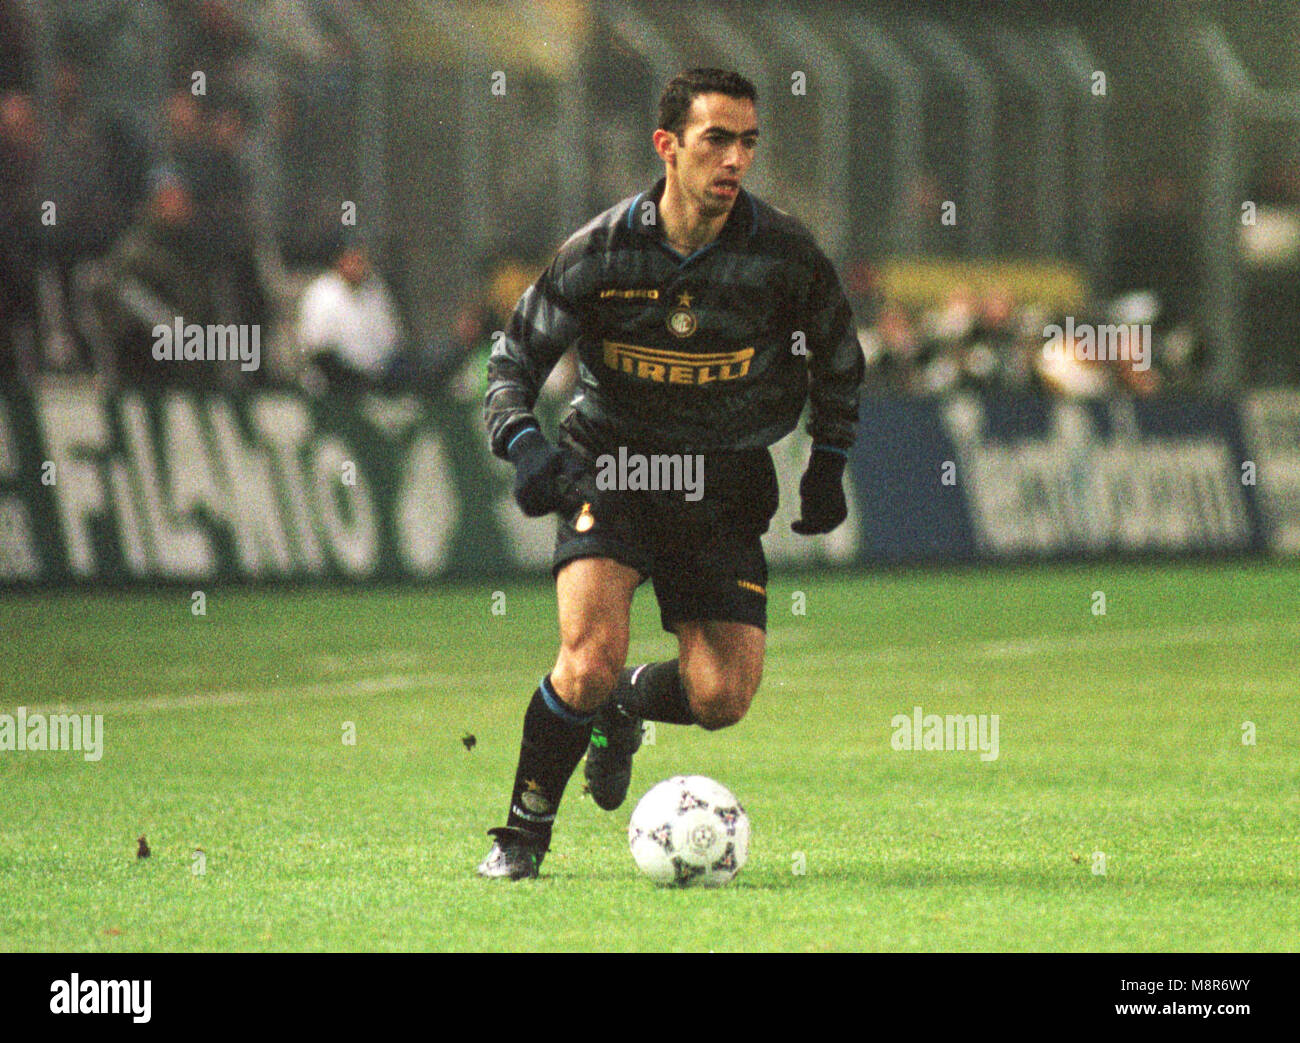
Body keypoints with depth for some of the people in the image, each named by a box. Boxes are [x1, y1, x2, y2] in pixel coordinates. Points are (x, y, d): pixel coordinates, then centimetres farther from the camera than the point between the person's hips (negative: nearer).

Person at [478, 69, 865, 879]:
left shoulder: (782, 252, -9)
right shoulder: (601, 252, -12)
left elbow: (838, 355, 11)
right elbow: (514, 360, -3)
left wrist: (830, 464, 10)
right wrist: (524, 442, -22)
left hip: (726, 488, 2)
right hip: (611, 472, -2)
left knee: (723, 698, -9)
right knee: (590, 663, -23)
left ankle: (627, 704, 27)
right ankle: (525, 829, 0)